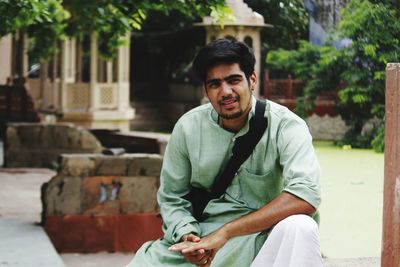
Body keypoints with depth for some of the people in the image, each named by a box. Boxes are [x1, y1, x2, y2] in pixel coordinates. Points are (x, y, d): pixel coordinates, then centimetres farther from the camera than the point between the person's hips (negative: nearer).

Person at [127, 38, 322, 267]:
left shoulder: (285, 125, -11)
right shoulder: (188, 127, 1)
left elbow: (305, 195, -25)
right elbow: (171, 197, 9)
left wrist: (225, 232, -27)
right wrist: (186, 236, -15)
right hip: (202, 234, 3)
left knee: (299, 227, -34)